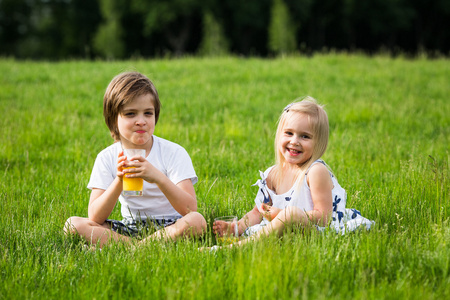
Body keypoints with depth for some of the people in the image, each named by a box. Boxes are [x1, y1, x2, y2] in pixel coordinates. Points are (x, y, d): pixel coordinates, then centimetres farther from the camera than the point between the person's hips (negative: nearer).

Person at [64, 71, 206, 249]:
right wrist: (119, 181, -27)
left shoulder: (174, 153, -7)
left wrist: (159, 178, -34)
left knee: (197, 221, -34)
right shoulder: (107, 158, -2)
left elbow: (189, 209, -19)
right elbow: (94, 218, -11)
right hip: (130, 227, 2)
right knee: (73, 224, -17)